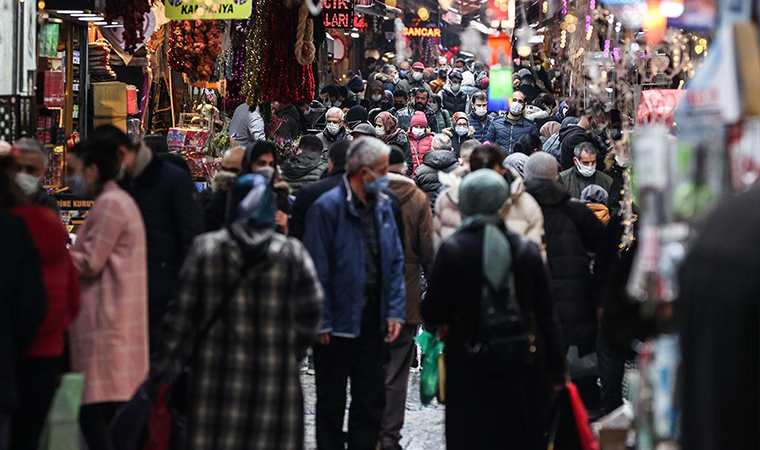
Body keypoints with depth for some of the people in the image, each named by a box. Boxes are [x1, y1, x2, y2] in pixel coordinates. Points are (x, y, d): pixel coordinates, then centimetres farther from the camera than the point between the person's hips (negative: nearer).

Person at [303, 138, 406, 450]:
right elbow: (317, 269, -15)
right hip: (340, 318, -6)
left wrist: (394, 311, 2)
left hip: (373, 316, 6)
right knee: (332, 402, 6)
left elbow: (395, 261, 10)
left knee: (371, 400, 13)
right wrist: (321, 322, -16)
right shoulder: (328, 207, -14)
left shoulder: (382, 206, 6)